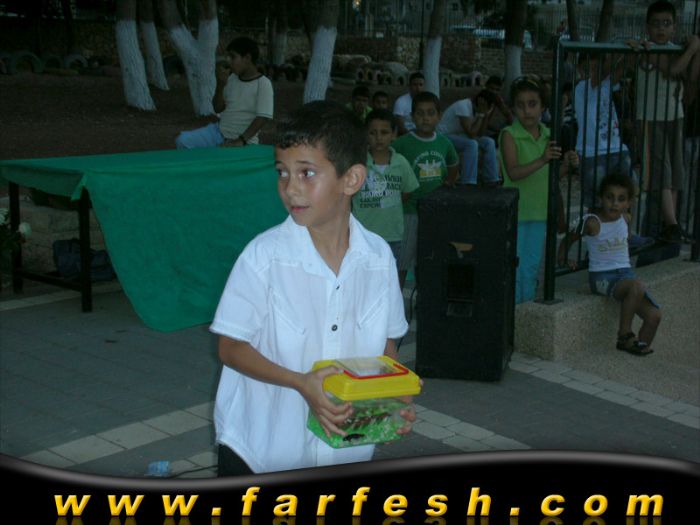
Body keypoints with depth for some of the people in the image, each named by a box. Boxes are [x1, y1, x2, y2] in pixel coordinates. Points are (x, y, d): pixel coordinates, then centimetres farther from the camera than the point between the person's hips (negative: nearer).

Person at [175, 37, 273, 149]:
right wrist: (220, 85, -9)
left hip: (244, 140, -6)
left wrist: (241, 140, -25)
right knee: (182, 140, -9)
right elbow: (218, 109, 9)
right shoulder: (231, 78, 9)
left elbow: (263, 117, -18)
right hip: (219, 131, 6)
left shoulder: (263, 84, -11)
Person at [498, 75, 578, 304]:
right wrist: (542, 160, -34)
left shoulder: (547, 136, 5)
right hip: (516, 212, -5)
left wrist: (566, 165, -5)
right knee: (514, 268, -1)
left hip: (540, 211, 5)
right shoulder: (509, 135, -11)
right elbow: (513, 173, -23)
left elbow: (550, 177, 14)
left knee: (532, 268, 13)